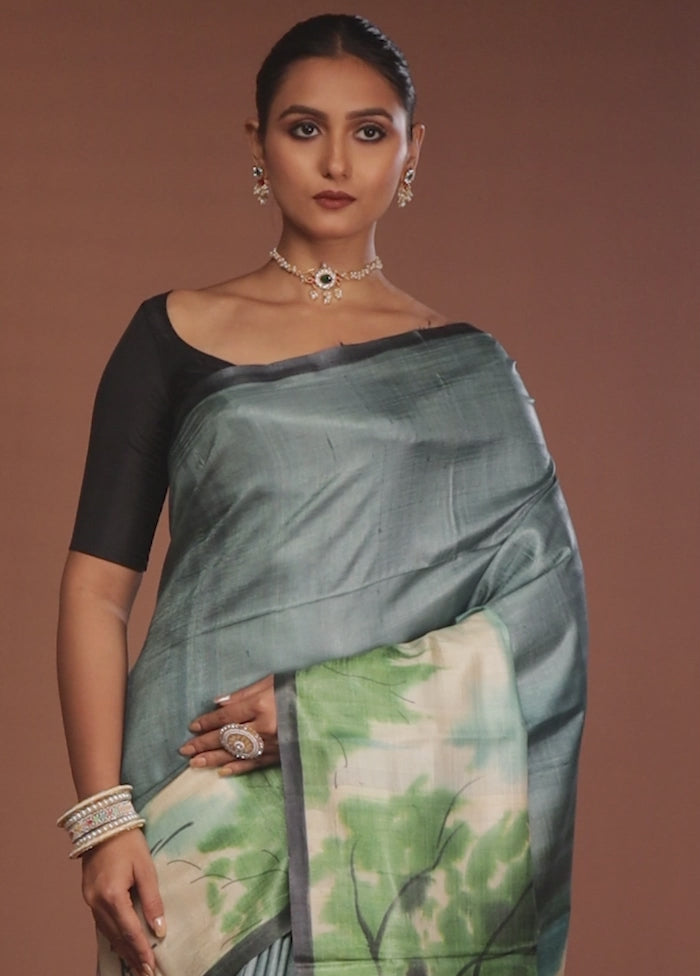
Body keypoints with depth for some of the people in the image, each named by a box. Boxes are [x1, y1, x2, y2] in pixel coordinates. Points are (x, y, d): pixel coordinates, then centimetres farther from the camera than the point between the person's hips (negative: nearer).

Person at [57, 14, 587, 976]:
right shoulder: (176, 336, 7)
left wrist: (321, 708, -14)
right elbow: (98, 585, 1)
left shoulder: (464, 368, 9)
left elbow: (536, 617, -1)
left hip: (404, 810, 1)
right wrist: (103, 817, -11)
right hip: (209, 807, -1)